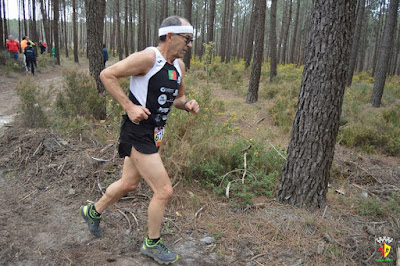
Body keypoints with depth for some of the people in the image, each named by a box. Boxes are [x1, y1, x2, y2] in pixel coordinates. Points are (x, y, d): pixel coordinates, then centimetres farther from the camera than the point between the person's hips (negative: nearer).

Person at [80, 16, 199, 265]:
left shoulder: (179, 66, 8)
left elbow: (178, 96, 20)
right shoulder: (148, 57, -18)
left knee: (129, 183, 24)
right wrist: (129, 106, -21)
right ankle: (152, 244, 19)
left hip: (154, 132, 9)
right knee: (164, 191, -5)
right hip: (138, 131, -9)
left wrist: (188, 104, -2)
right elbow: (107, 75, -15)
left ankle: (94, 212, 50)